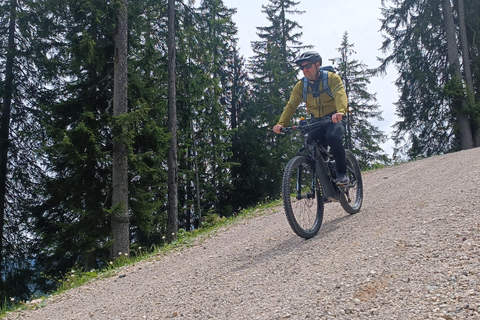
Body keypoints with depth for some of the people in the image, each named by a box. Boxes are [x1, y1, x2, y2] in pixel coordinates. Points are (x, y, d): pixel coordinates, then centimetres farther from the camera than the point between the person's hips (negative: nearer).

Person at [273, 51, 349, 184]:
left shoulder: (331, 78, -11)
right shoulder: (301, 85, 0)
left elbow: (340, 95, -29)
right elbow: (291, 105, -10)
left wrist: (340, 112, -50)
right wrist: (281, 123, -27)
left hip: (335, 119, -4)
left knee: (332, 137, -33)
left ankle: (342, 173, -16)